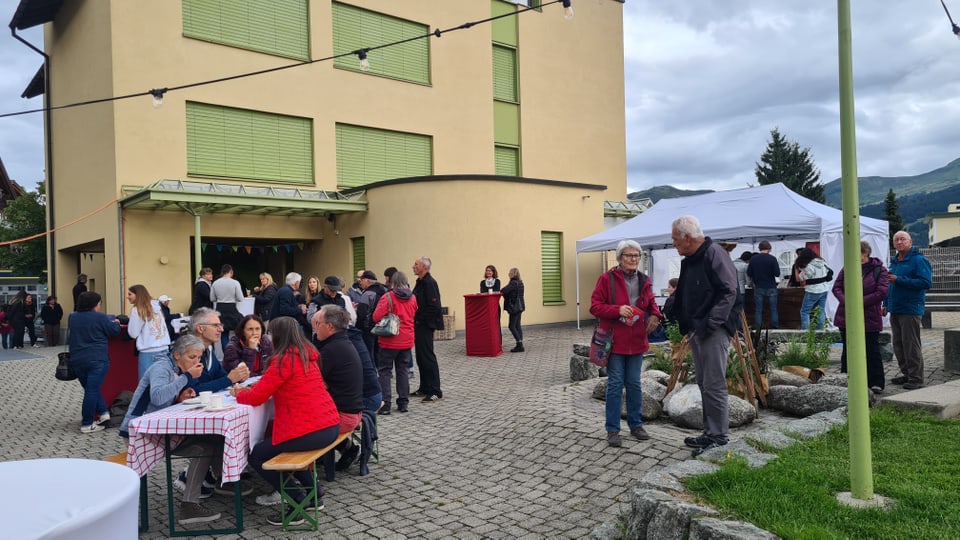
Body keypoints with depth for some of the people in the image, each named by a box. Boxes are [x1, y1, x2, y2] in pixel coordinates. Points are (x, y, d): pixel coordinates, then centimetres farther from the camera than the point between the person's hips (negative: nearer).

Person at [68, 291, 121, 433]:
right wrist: (116, 323, 20)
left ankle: (103, 412, 15)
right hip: (97, 360, -6)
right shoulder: (100, 317, -10)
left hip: (77, 360, 6)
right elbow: (114, 331, -2)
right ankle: (87, 424, 1)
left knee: (90, 389, 19)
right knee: (92, 390, -2)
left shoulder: (72, 317, 8)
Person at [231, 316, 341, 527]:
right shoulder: (308, 354, 13)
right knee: (272, 441, 30)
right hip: (330, 425, 9)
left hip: (311, 431, -9)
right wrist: (250, 389, 19)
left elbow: (256, 398, -10)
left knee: (257, 455, 9)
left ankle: (297, 505, 8)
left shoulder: (284, 359, -13)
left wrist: (239, 394, 12)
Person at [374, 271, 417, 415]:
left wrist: (388, 317, 1)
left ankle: (385, 404, -1)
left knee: (385, 371, 3)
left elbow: (376, 317, -17)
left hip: (390, 341, -4)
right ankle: (403, 403, 14)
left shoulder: (388, 297, -13)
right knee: (403, 370, 13)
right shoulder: (412, 298, 3)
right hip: (407, 340, 5)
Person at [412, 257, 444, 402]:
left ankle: (435, 392, -1)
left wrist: (422, 319, -16)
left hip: (425, 326, -10)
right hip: (419, 326, 10)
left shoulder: (429, 283, -17)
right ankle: (425, 388, 25)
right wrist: (415, 320, 8)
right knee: (421, 357, 15)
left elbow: (434, 306, -23)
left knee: (428, 357, -6)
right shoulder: (421, 281, 14)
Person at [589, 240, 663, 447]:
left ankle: (636, 424, 27)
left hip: (637, 341, 4)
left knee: (634, 383, 14)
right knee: (615, 384, 1)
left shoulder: (644, 281, 7)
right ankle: (612, 430, 11)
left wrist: (655, 315, -3)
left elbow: (651, 303, 19)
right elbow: (595, 305, -9)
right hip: (615, 341, -4)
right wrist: (618, 310, -23)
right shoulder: (607, 279, -7)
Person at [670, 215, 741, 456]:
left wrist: (709, 324, -23)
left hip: (714, 330, -10)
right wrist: (684, 324, 13)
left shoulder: (714, 254, -12)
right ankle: (709, 433, 24)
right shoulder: (689, 260, 17)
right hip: (696, 330, 10)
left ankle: (718, 437, 1)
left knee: (714, 385, -7)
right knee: (704, 383, 14)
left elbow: (728, 293, -19)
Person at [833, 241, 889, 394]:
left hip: (870, 318, -4)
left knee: (872, 350, 2)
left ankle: (876, 383, 9)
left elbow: (882, 292, -13)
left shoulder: (879, 270, -4)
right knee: (847, 351, 11)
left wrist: (860, 302, -18)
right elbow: (836, 287, 4)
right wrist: (846, 301, -14)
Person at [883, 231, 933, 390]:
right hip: (895, 310, 8)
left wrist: (899, 280, -20)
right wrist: (886, 304, 21)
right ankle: (906, 374, 22)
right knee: (898, 345, 12)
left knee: (911, 345, -6)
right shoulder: (894, 261, 17)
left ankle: (916, 379, 0)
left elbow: (926, 282, -19)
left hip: (910, 310, -8)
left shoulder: (918, 260, -9)